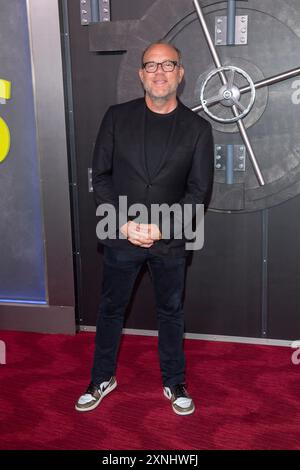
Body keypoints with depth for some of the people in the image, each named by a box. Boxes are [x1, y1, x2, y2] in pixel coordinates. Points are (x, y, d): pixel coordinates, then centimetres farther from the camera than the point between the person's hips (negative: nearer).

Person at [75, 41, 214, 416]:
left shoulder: (197, 128, -4)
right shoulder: (117, 117, -2)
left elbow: (199, 190, -5)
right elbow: (101, 176, -2)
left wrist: (160, 227, -15)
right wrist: (124, 223, -13)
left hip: (170, 241, 0)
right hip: (120, 237, 1)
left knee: (171, 313, 15)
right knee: (111, 310, 14)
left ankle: (174, 382, 34)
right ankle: (103, 378, 35)